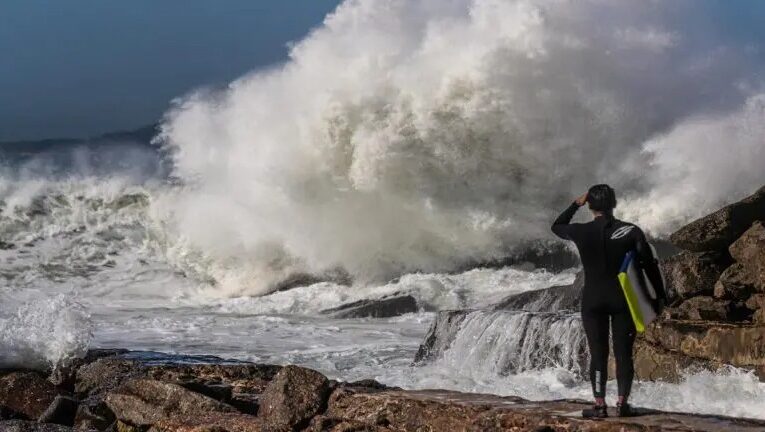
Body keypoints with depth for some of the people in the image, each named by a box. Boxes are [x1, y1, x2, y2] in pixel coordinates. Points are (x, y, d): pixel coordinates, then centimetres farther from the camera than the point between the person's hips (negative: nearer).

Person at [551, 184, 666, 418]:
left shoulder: (581, 231, -4)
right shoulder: (631, 231, -6)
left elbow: (557, 226, 17)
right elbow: (649, 264, -4)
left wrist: (575, 204, 22)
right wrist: (660, 295, 4)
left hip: (593, 300, 0)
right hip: (623, 300, 0)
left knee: (598, 354, 4)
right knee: (623, 353, 7)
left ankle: (600, 405, 2)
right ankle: (622, 402, 4)